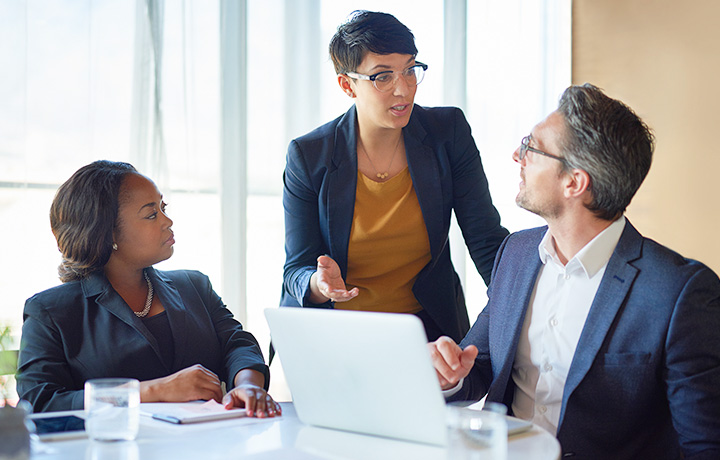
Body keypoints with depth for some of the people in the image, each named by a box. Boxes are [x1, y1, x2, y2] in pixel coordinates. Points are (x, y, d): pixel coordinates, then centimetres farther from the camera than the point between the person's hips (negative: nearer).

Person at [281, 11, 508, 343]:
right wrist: (320, 284, -31)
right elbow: (297, 270, -7)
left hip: (427, 331, 0)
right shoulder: (308, 156, -10)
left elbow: (487, 241, -4)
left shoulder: (449, 132, -5)